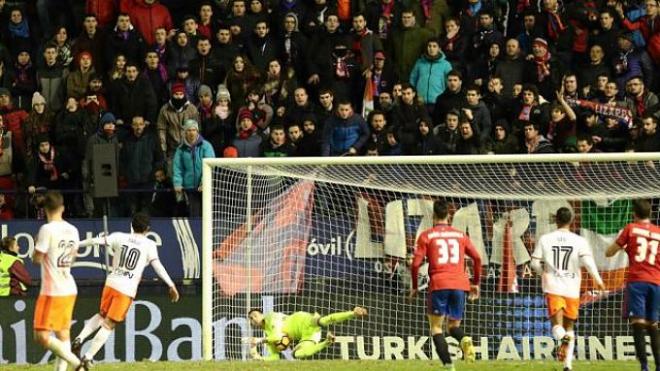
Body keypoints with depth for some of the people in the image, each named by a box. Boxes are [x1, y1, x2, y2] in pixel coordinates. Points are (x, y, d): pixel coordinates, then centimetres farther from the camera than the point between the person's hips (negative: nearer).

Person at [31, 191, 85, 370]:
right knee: (63, 334, 15)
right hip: (69, 289, 8)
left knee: (41, 336, -8)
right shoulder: (72, 230, 7)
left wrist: (37, 245, 7)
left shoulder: (47, 229, -15)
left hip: (52, 290, -8)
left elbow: (37, 259, -11)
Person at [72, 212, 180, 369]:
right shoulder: (149, 245, 0)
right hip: (127, 289, -3)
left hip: (111, 283, 3)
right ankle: (88, 357, -5)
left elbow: (97, 240, 1)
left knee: (102, 315, 26)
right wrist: (171, 285, -10)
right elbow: (157, 265, -9)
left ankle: (80, 338, 6)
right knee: (108, 325, 2)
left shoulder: (120, 237, 7)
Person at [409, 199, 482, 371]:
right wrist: (476, 283, 21)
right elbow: (477, 258, 10)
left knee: (436, 327, 6)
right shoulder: (460, 235, 15)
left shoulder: (426, 235, 6)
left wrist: (414, 287, 10)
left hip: (438, 285, -3)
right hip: (460, 284, 3)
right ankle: (464, 339, -21)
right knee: (453, 325, 16)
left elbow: (416, 263, -1)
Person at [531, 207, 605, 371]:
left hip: (553, 288, -1)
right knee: (569, 326, 15)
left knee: (557, 325, -5)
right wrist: (598, 280, -5)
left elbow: (535, 263, 2)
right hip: (572, 289, 1)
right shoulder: (579, 241, -1)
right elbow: (588, 261, -13)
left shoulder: (545, 239, 1)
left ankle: (563, 339, -42)